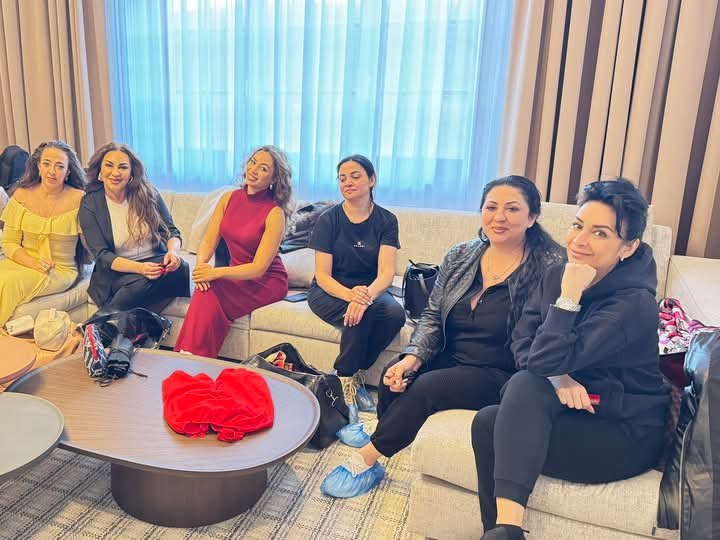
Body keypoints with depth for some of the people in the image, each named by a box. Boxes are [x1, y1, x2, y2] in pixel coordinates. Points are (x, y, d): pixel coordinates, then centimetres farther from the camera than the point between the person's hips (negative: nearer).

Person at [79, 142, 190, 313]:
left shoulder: (148, 193, 2)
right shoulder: (90, 204, -1)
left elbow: (171, 231, 6)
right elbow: (102, 256, -8)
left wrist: (173, 251, -20)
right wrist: (139, 268, -27)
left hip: (156, 262, 3)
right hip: (118, 272, -3)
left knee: (179, 267, -33)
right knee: (144, 281, -37)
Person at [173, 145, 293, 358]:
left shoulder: (275, 213, -16)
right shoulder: (229, 198, 3)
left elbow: (259, 268, -19)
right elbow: (208, 241, 2)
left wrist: (216, 272, -29)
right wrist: (201, 265, -20)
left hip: (267, 281, -5)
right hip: (236, 275, 5)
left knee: (212, 289, -29)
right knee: (206, 285, -28)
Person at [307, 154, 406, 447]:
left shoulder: (386, 220, -4)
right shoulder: (329, 219, -7)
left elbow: (386, 272, -16)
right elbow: (322, 276, -12)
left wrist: (367, 295, -39)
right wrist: (350, 295, -34)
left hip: (369, 290, 2)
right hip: (330, 291, -2)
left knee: (396, 313, -30)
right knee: (361, 315, -34)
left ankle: (351, 376, -11)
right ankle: (345, 389, -20)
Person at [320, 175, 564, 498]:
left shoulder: (550, 265, -11)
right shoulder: (460, 256, 5)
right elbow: (432, 316, 5)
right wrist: (413, 357, -10)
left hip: (501, 376, -4)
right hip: (451, 360, 5)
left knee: (426, 387, -26)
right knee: (395, 375, -22)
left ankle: (366, 460, -5)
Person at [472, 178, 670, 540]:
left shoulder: (634, 303, -21)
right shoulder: (557, 275, 0)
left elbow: (548, 359, -28)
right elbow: (521, 343, -2)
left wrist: (570, 296, -25)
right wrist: (556, 377, -19)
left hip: (624, 432, -6)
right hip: (567, 412, 6)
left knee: (526, 385, -29)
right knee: (488, 421, -20)